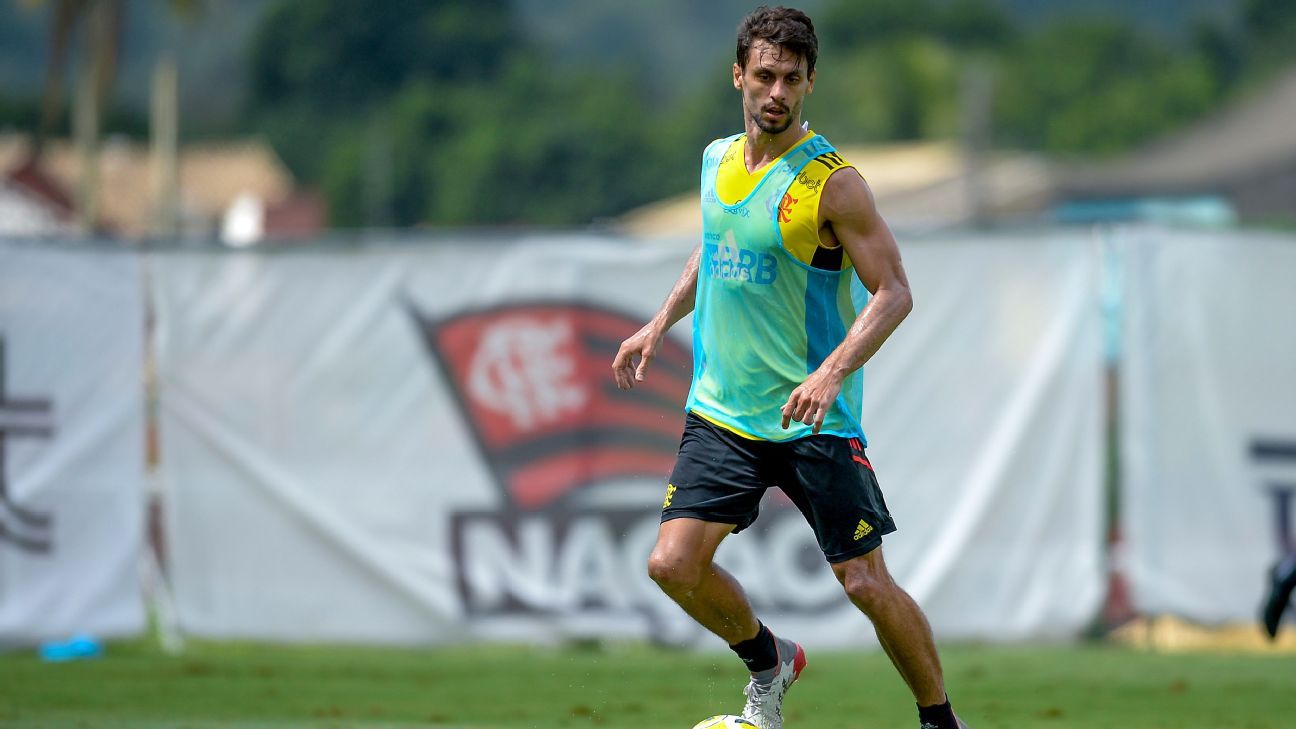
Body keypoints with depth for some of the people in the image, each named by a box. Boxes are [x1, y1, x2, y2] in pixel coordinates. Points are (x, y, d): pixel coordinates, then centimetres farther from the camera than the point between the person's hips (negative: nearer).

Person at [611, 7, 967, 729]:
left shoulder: (832, 180, -13)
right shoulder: (718, 160, 7)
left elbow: (893, 292, -14)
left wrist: (831, 373, -26)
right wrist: (661, 323, 17)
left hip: (814, 418, -5)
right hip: (721, 411, 5)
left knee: (866, 583, -6)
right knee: (675, 565, -7)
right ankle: (769, 663, 21)